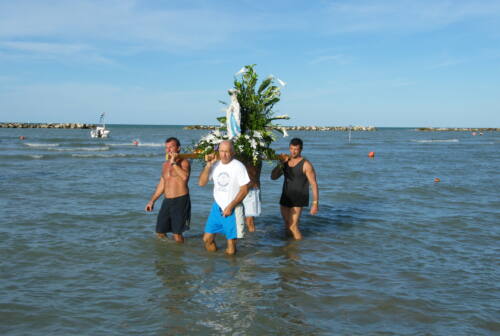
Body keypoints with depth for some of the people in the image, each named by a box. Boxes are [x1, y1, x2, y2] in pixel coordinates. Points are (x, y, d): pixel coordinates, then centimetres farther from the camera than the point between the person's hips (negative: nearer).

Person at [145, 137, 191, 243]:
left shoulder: (184, 162, -6)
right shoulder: (165, 164, 16)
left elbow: (185, 176, -28)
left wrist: (174, 163, -22)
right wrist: (152, 201, 23)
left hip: (180, 200, -7)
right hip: (167, 201, 7)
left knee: (177, 234, -7)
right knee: (160, 232, 11)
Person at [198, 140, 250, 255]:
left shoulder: (238, 166, -10)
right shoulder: (215, 165, 4)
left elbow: (244, 190, -11)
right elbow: (201, 183, -2)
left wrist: (230, 207, -12)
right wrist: (208, 165, -10)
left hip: (232, 210, -4)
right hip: (217, 207, 4)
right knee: (207, 239, 6)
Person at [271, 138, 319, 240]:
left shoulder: (306, 165, -11)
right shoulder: (286, 161, 8)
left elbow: (314, 184, -12)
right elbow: (273, 177, 6)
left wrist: (315, 203, -18)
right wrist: (281, 163, -8)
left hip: (298, 200, -6)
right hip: (285, 198, 7)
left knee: (293, 226, -16)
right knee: (287, 225, 15)